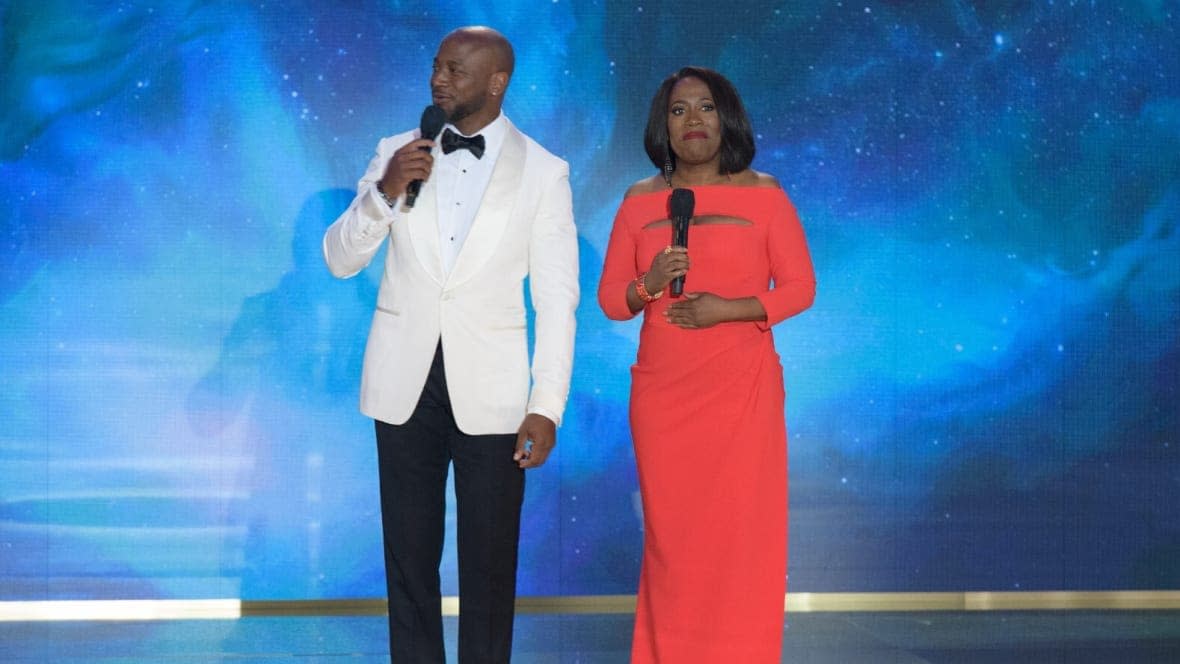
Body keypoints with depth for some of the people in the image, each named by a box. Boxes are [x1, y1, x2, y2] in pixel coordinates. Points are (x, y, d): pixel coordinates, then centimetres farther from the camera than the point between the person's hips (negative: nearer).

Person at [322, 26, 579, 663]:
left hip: (488, 388, -2)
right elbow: (340, 259, 3)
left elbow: (556, 297, -3)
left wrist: (547, 404, -9)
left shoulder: (543, 172, -2)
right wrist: (384, 192, -14)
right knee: (409, 553, 10)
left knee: (489, 559, 5)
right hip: (405, 380, 2)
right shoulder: (397, 152, 5)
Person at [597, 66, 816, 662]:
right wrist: (648, 285, -12)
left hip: (741, 389, -2)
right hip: (660, 391, 2)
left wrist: (730, 309, -13)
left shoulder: (764, 195, 2)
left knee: (740, 531, -3)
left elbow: (800, 287, 1)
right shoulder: (639, 202, 8)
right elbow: (609, 299, 9)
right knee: (670, 531, 4)